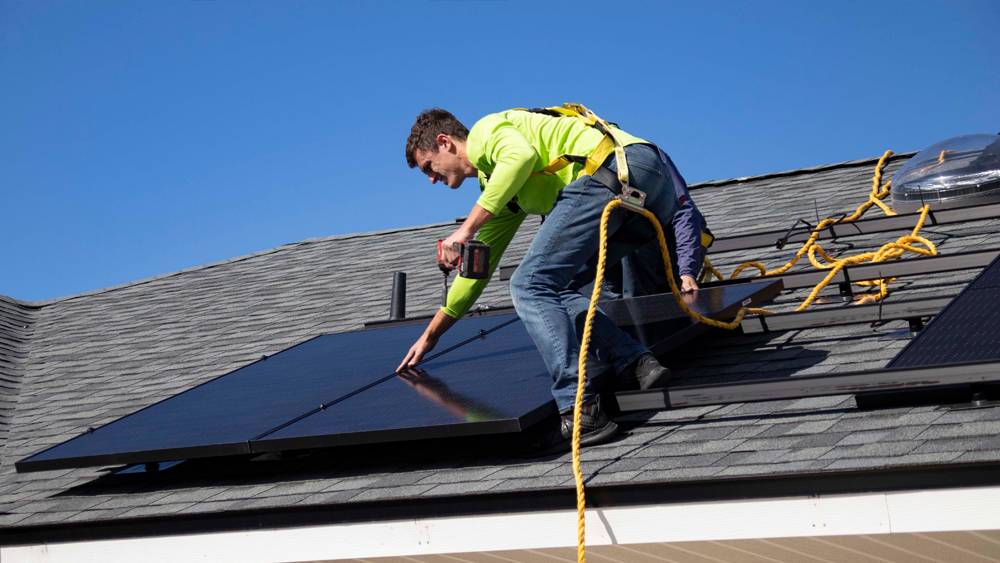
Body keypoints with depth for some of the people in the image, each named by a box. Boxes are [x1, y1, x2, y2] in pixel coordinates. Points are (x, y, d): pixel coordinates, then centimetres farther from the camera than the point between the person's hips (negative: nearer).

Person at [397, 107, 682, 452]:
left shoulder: (486, 130, 9)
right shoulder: (494, 184, 34)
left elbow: (521, 155, -17)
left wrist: (466, 229, -14)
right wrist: (430, 336, 44)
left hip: (614, 167, -10)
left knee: (531, 284, -11)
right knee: (555, 289, 16)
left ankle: (581, 412, -21)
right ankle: (640, 362, -2)